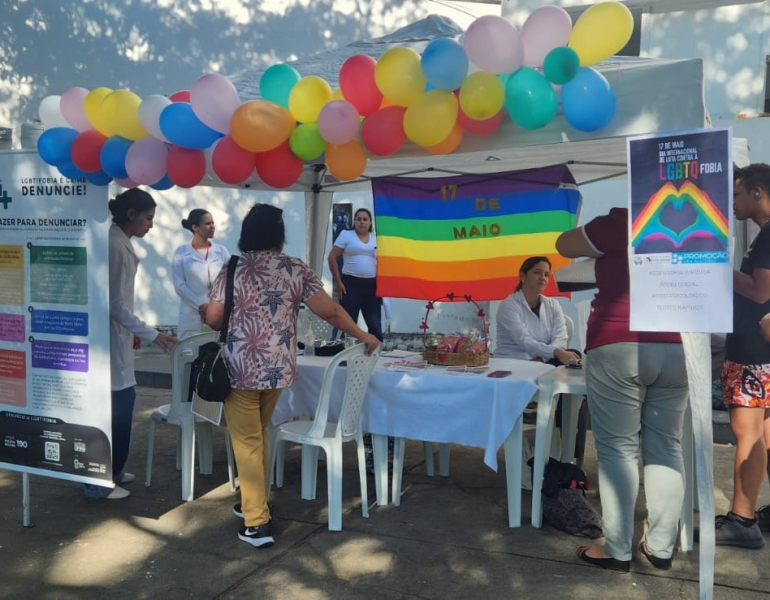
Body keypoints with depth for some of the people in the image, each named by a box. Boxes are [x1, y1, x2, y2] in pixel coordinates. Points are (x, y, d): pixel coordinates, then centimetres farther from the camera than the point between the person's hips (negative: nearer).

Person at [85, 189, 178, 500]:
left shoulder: (120, 242, 11)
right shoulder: (115, 245, -20)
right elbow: (115, 303, -22)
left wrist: (131, 331, 22)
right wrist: (151, 334, -21)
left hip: (119, 334, 10)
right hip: (111, 337, -10)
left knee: (120, 403, 16)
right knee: (116, 406, -3)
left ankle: (112, 470, 28)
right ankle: (99, 482, 8)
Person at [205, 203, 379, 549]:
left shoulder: (233, 269, -5)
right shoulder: (295, 269, -1)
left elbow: (213, 318, -7)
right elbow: (329, 311, -4)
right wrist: (363, 336, 8)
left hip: (241, 368, -3)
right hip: (278, 367, 3)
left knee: (246, 442, 4)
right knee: (258, 434, 22)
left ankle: (257, 523, 4)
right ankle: (255, 503, 33)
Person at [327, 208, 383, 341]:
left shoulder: (376, 239, 12)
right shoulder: (346, 235, 2)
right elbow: (332, 258, 0)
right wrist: (338, 282, -6)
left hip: (372, 285, 3)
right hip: (351, 284, -3)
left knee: (375, 325, 6)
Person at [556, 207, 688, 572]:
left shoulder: (624, 222, -5)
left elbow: (564, 245, 4)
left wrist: (607, 230, 20)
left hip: (618, 347, -5)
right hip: (677, 349, 6)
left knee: (617, 448, 1)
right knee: (665, 447, 12)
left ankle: (618, 551, 5)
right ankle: (661, 547, 17)